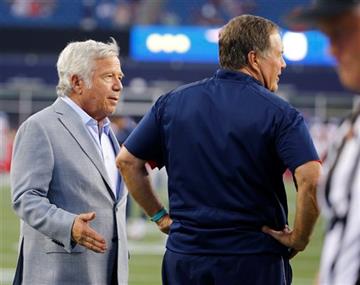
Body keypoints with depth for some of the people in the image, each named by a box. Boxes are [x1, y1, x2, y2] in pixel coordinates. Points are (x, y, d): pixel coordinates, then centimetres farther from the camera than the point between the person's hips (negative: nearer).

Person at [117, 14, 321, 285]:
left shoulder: (173, 102, 6)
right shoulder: (281, 114, -7)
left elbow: (127, 161, 10)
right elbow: (312, 181, -20)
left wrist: (159, 215, 15)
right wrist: (298, 239, -7)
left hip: (183, 261, 4)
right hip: (255, 263, -4)